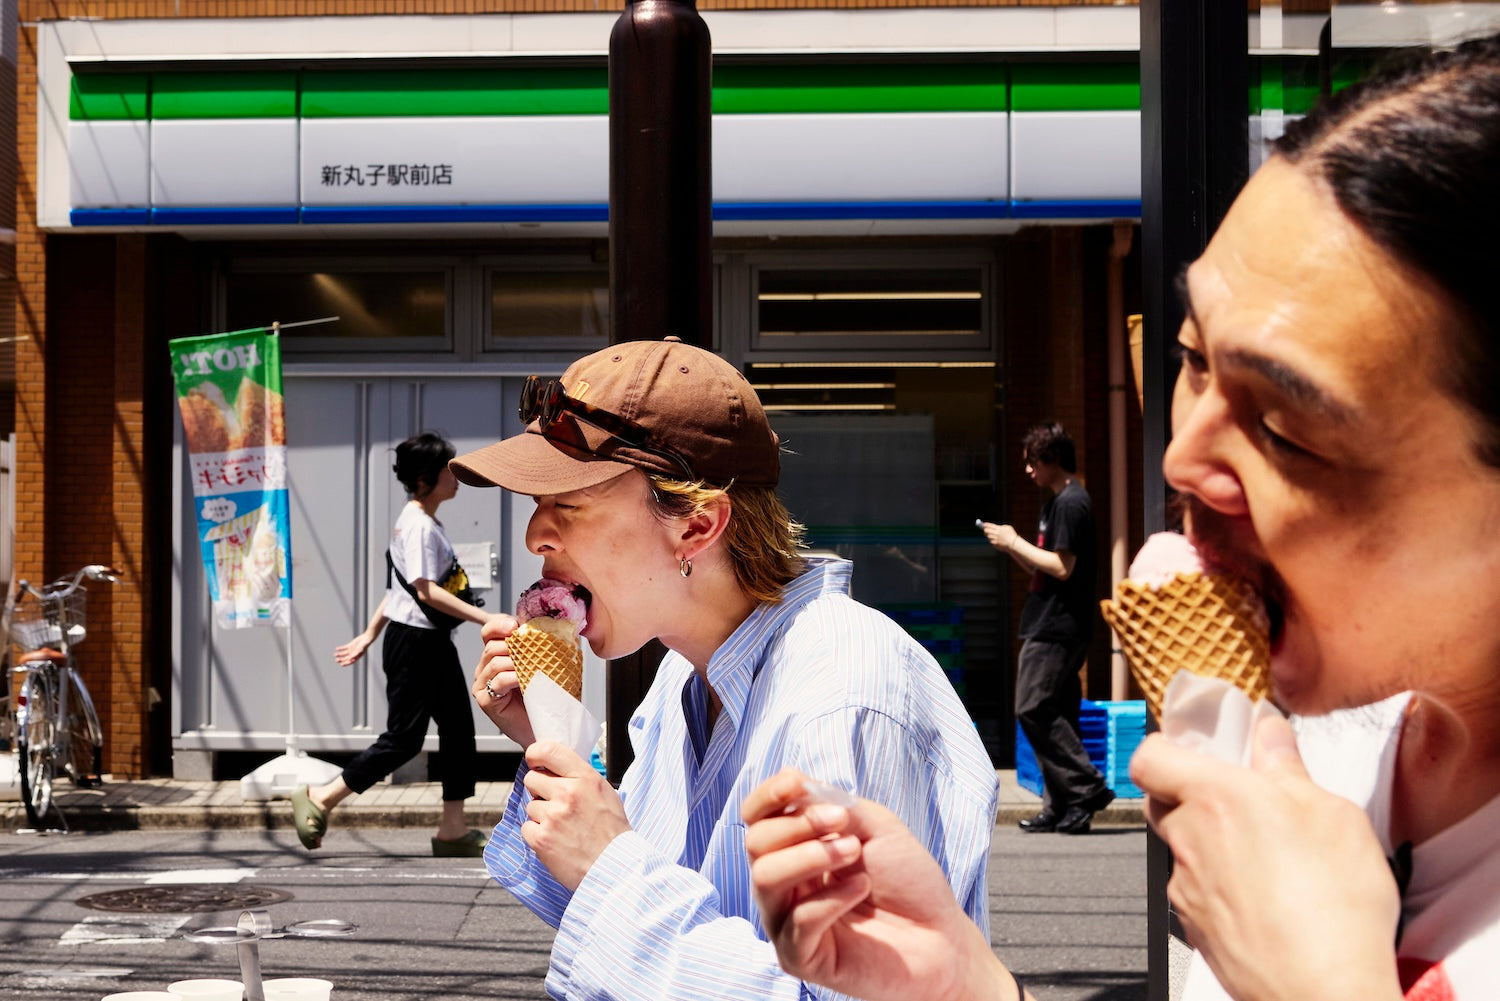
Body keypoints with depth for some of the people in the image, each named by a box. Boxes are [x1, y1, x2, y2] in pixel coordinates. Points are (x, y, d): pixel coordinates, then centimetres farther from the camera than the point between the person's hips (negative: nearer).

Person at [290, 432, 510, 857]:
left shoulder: (425, 521, 14)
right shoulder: (418, 524, -17)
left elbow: (401, 584, 19)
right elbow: (426, 590, -25)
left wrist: (370, 634, 23)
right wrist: (486, 618, -28)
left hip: (435, 643, 10)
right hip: (413, 641, -10)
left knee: (459, 730, 7)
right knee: (404, 737, -6)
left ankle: (453, 831, 10)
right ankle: (318, 799, 3)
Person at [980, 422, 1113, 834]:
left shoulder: (1071, 503, -12)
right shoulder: (1056, 501, 20)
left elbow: (1062, 568, -19)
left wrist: (1015, 542, -11)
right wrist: (1011, 546, 8)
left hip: (1058, 629, -10)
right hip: (1050, 626, 10)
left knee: (1034, 709, -13)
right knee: (1053, 715, 9)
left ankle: (1087, 786, -10)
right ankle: (1060, 808, 10)